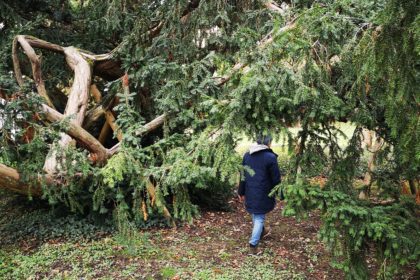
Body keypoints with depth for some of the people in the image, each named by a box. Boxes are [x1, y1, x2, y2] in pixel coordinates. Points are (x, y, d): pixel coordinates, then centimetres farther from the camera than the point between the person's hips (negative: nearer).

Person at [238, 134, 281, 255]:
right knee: (259, 217, 6)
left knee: (255, 213, 25)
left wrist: (241, 192, 16)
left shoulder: (247, 155, 2)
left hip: (249, 193, 6)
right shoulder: (270, 157, -16)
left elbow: (242, 175, 8)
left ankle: (261, 231, 48)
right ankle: (253, 244, 3)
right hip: (263, 194, -5)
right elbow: (276, 179, -11)